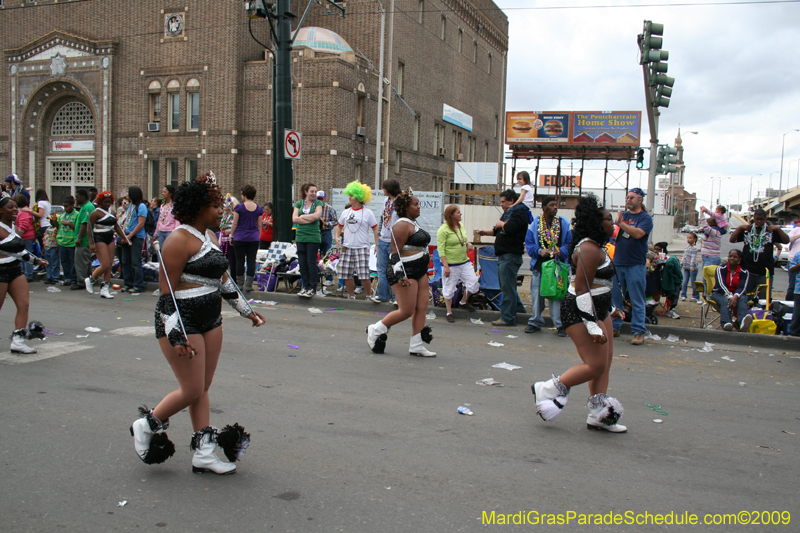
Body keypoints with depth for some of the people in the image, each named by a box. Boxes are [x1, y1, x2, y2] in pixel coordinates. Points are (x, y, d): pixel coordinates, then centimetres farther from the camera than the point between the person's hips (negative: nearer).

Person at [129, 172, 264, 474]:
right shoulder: (179, 240, -16)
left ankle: (204, 453, 18)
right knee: (191, 391, -3)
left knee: (203, 389, 11)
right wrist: (176, 336, -23)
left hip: (210, 321, 9)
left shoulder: (209, 237, 12)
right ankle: (146, 426, 21)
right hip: (182, 322, -9)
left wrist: (246, 311, 22)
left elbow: (223, 280, 22)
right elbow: (166, 290, -18)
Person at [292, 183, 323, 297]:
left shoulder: (318, 203, 4)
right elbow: (294, 219, -2)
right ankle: (305, 286, 16)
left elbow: (316, 215, -14)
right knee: (302, 263, 5)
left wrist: (302, 216, -5)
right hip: (300, 236, 3)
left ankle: (313, 288, 4)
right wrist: (309, 219, -9)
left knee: (311, 262, -4)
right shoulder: (299, 204, 10)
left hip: (313, 237, -3)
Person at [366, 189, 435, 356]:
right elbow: (396, 252, -20)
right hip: (405, 272, -10)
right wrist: (400, 276, -26)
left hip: (419, 272, 10)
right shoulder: (402, 225, -14)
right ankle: (375, 330, 12)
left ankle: (416, 346, 11)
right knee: (406, 311, -6)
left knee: (421, 308, 5)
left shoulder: (414, 223, 16)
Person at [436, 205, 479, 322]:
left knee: (473, 283, 4)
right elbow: (440, 249, -17)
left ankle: (464, 301, 31)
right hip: (451, 264, -7)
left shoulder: (461, 225, 8)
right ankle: (449, 312, 20)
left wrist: (468, 244, 1)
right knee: (449, 289, 4)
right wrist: (446, 266, -21)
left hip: (465, 262, 7)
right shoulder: (443, 230, -15)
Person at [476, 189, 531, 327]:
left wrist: (501, 224, -9)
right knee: (506, 285, 18)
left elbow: (509, 228, -28)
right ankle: (518, 307, 31)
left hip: (511, 255, -10)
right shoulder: (508, 213, 20)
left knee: (508, 287, -6)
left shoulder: (520, 213, -12)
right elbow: (498, 231, 28)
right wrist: (485, 232, 15)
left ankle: (508, 318, -1)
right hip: (504, 255, 10)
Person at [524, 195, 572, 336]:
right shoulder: (535, 223, 4)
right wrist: (539, 251, -14)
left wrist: (561, 251, -16)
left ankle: (560, 324, 5)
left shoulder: (564, 223, 3)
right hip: (539, 265, 1)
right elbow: (529, 244, 3)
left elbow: (570, 244, 2)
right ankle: (535, 322, 21)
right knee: (537, 294, 7)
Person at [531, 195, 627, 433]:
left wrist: (610, 308, 32)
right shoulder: (589, 249, -19)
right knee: (595, 365, -11)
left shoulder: (596, 247, 15)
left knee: (605, 364, 9)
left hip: (598, 310, 11)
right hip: (580, 312, -11)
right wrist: (593, 326, -27)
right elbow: (582, 289, -25)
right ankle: (547, 390, 3)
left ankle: (598, 415, 15)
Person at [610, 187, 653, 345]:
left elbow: (638, 233, -19)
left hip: (635, 264, -5)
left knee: (637, 300, -2)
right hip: (617, 263, 5)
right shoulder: (622, 215, 15)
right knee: (614, 297, 9)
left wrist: (621, 223, -25)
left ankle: (639, 332, 3)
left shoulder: (645, 217, -2)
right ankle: (615, 327, 19)